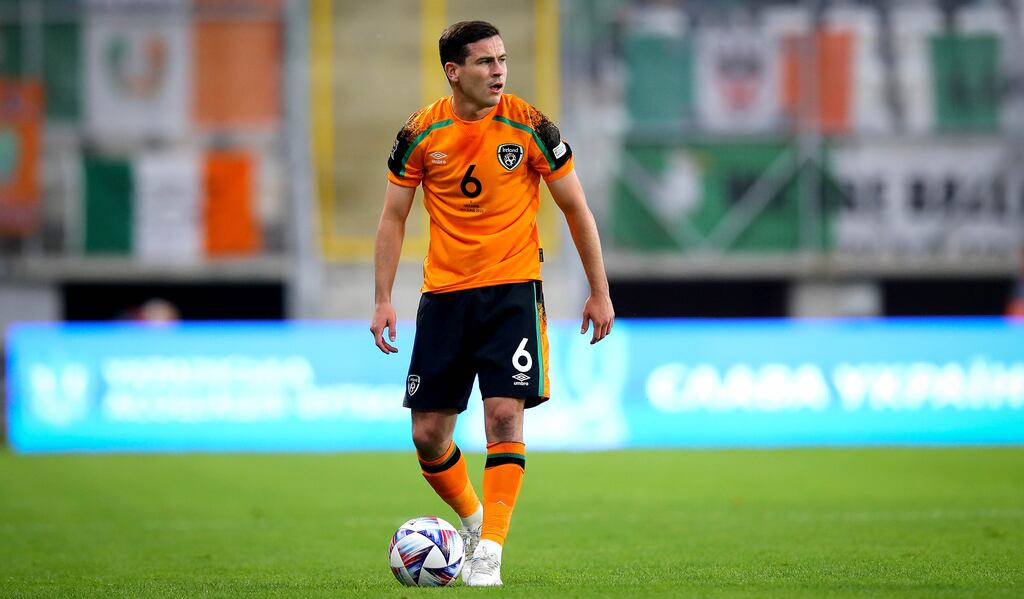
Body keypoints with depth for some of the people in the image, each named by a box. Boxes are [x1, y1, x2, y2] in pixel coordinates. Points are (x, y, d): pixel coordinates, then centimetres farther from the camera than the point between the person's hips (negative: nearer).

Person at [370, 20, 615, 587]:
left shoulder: (529, 127, -6)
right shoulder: (421, 134, -2)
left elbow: (575, 207, 3)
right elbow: (393, 217, 7)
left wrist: (600, 292, 3)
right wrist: (383, 301, 1)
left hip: (512, 289, -2)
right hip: (443, 293, 2)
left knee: (505, 416, -15)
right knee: (428, 433, 2)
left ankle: (490, 550, -10)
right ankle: (473, 519, 28)